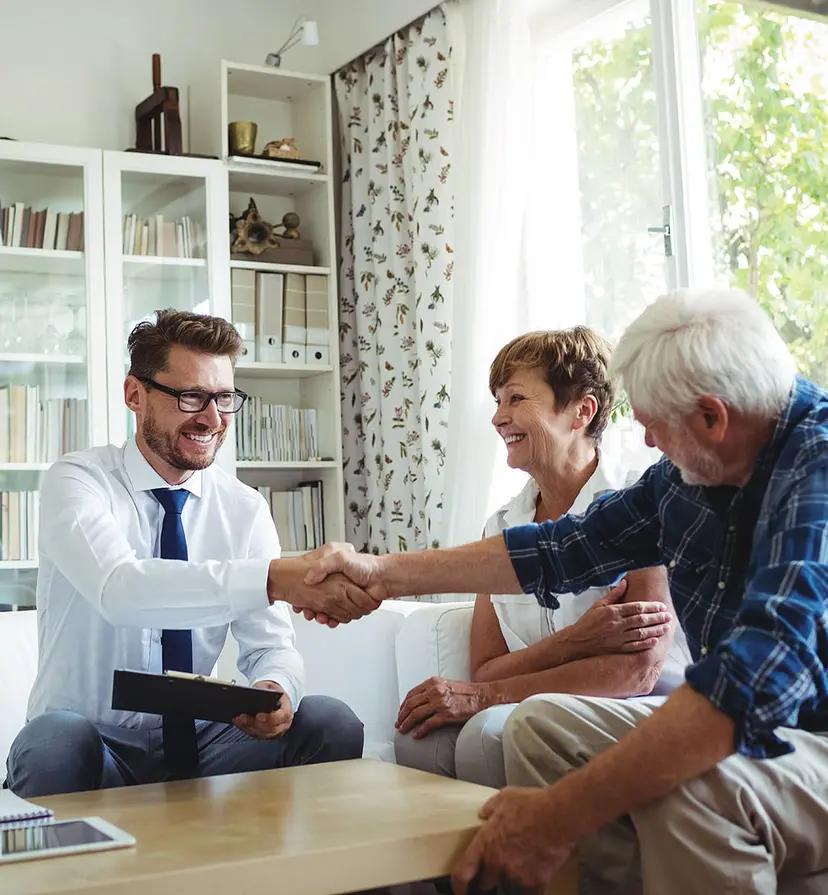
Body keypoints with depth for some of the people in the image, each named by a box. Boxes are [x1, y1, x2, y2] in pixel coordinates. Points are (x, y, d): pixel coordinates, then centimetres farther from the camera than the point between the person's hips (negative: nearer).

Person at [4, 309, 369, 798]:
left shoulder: (244, 508, 3)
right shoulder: (76, 482, -11)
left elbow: (271, 644, -1)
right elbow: (117, 589, -32)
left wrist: (276, 689, -28)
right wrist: (273, 578, -45)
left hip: (202, 742, 3)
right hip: (93, 743, -3)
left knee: (331, 722, -21)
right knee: (55, 742, -36)